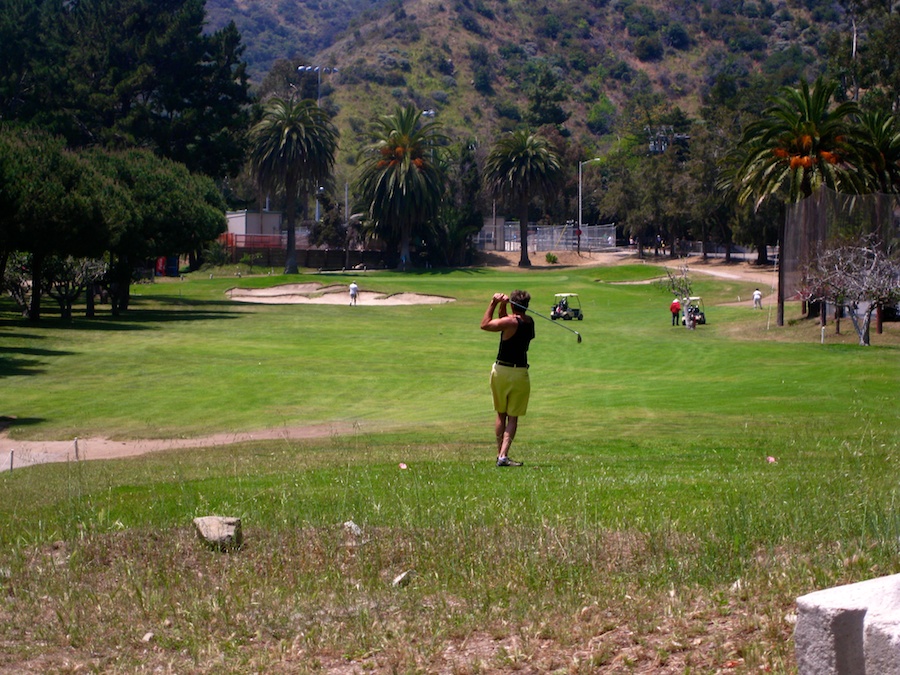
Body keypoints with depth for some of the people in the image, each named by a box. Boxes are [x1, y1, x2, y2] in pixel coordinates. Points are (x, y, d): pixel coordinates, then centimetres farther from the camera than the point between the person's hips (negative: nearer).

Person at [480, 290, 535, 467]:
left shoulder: (510, 321, -14)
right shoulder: (530, 322, 4)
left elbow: (485, 325, -5)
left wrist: (494, 303, -2)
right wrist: (502, 307, 1)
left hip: (501, 371, -2)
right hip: (520, 373, 2)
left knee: (501, 415, 13)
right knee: (513, 417, 4)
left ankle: (500, 454, 17)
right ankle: (503, 456, -9)